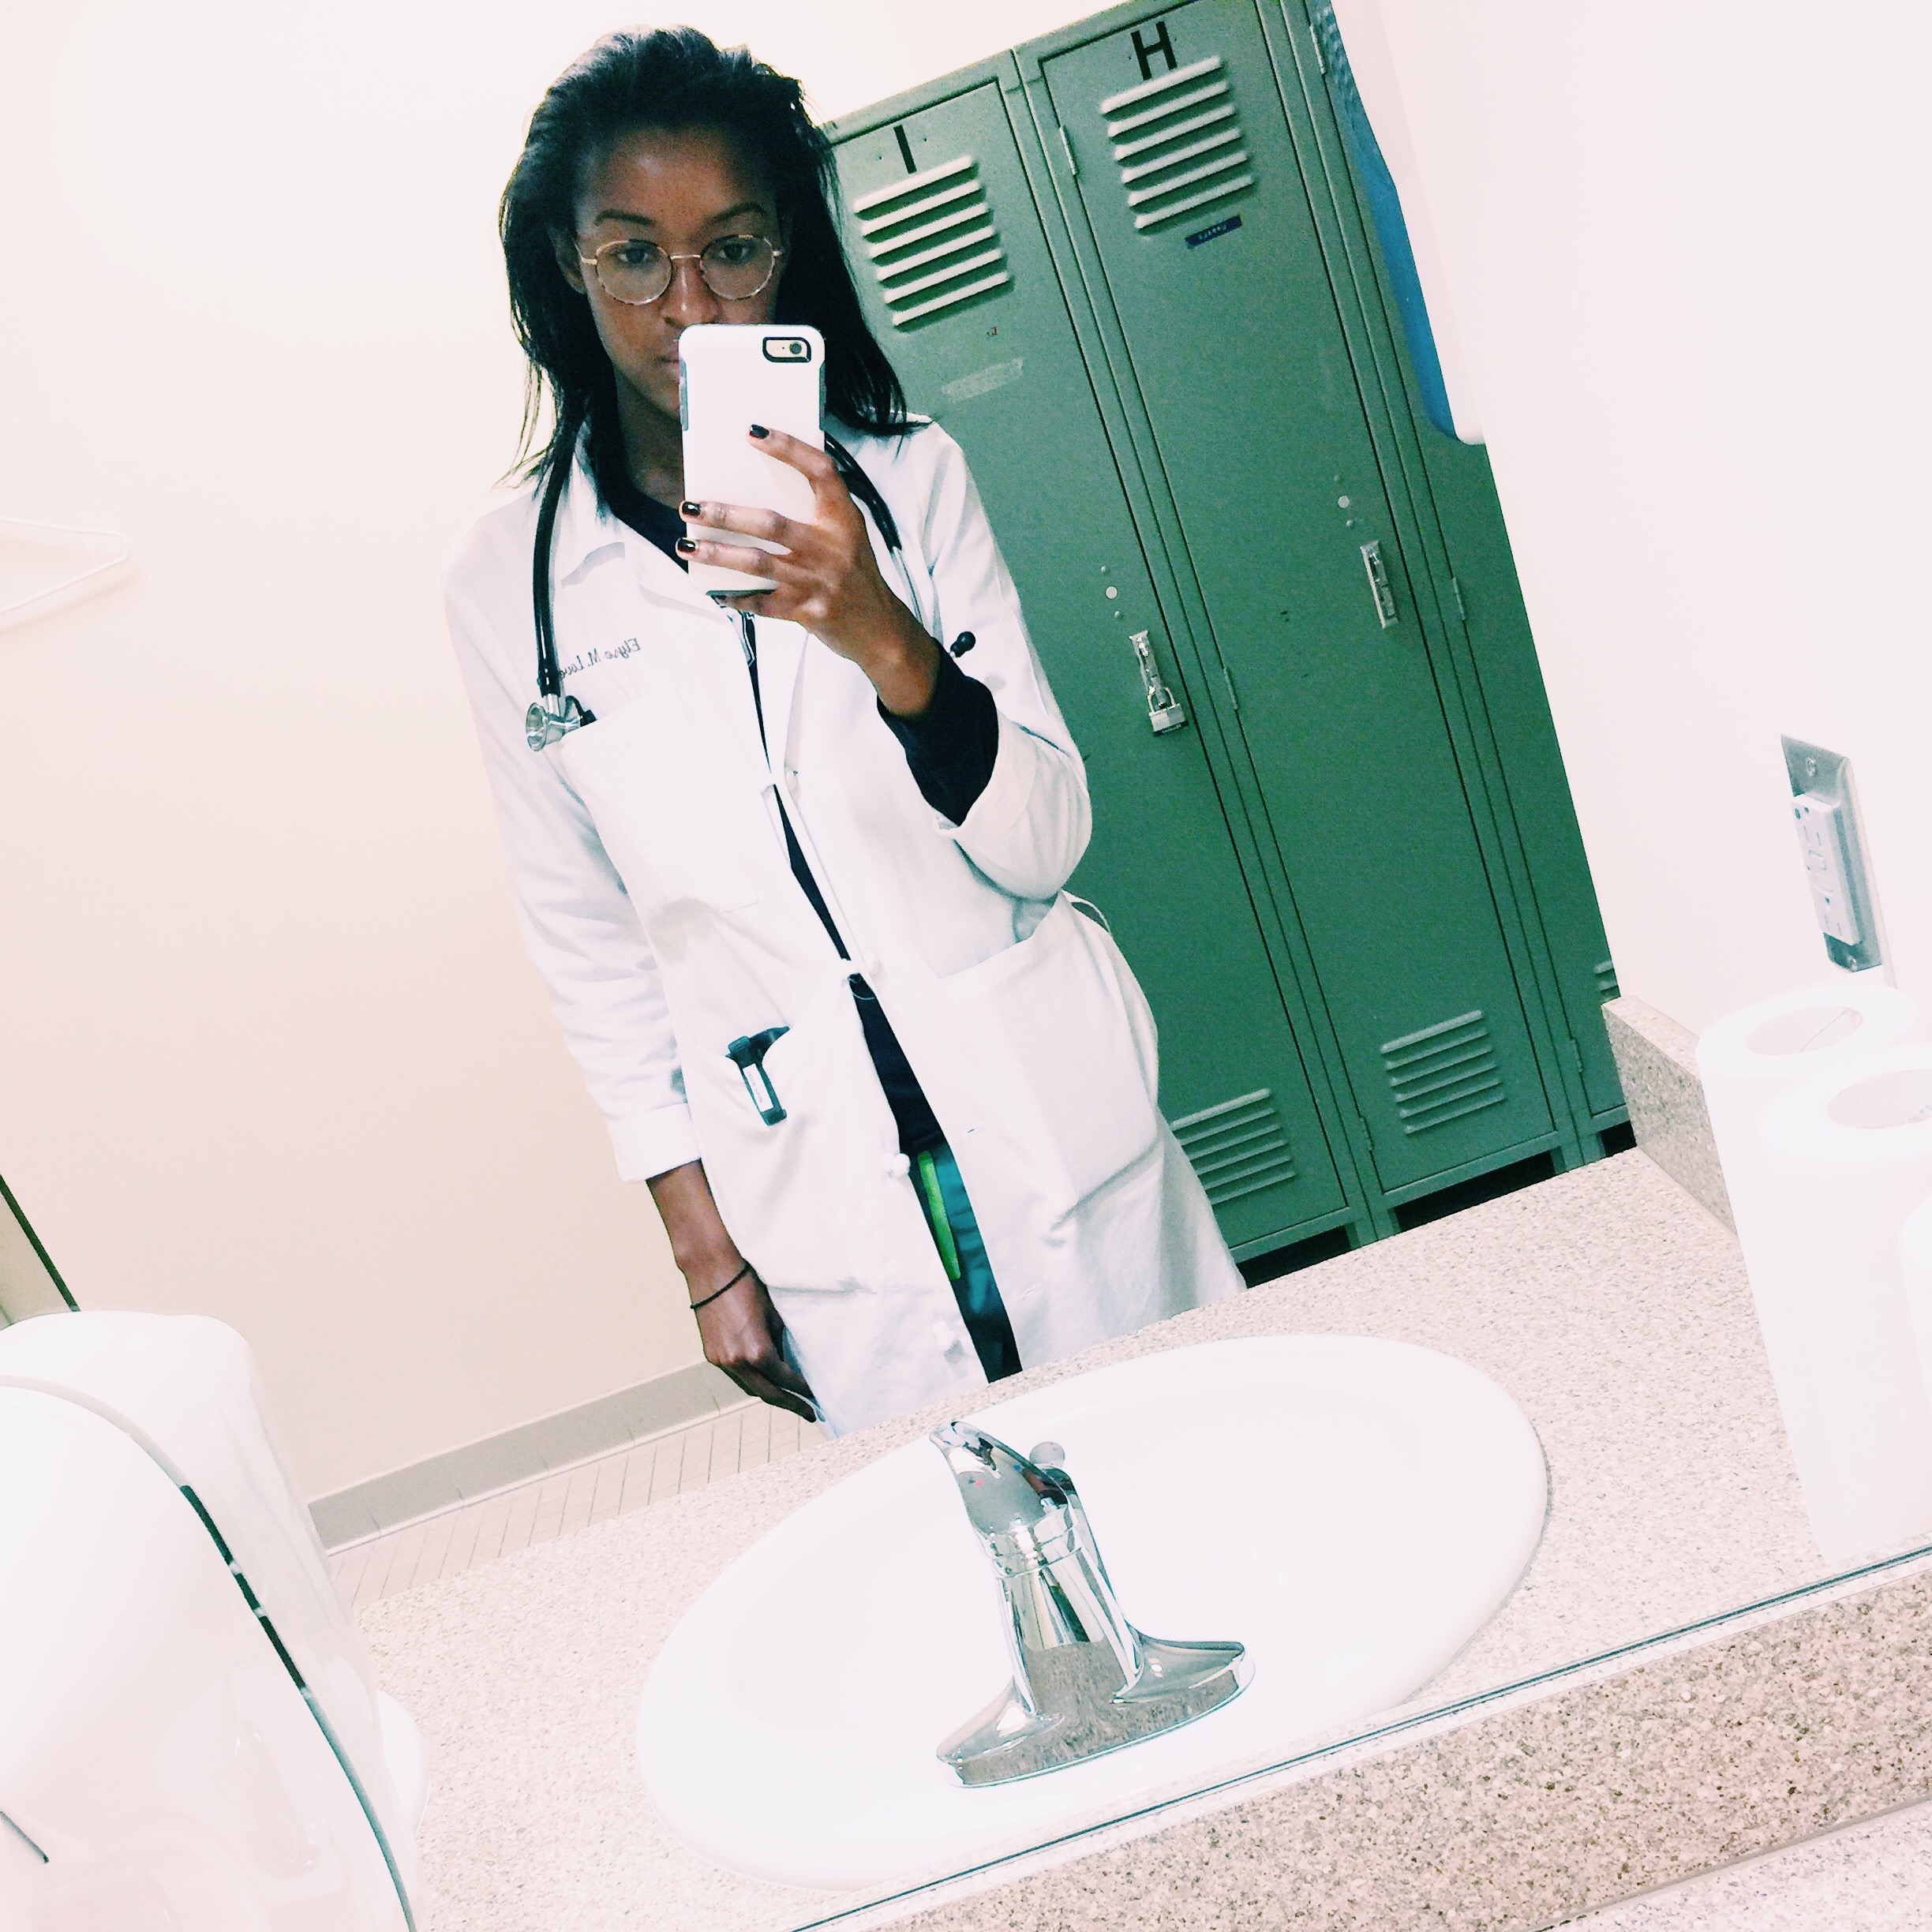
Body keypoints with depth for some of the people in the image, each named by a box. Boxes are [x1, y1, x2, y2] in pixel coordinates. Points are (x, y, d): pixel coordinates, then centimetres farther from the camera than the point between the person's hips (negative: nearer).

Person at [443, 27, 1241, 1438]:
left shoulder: (909, 477, -4)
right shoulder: (511, 583, -3)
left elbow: (1045, 846, -8)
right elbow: (588, 940, 3)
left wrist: (885, 641, -26)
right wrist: (701, 1240, 4)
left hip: (1059, 1142, 1)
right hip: (819, 1200, 0)